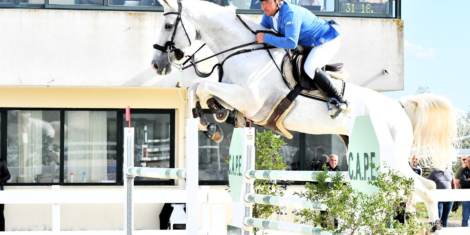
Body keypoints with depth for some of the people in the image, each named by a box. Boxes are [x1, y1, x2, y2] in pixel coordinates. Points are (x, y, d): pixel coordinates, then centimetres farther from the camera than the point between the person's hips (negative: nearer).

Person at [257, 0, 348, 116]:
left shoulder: (290, 13, -33)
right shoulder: (268, 15, -4)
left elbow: (291, 43, -41)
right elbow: (259, 32, 11)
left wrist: (266, 38, -36)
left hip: (328, 40, -10)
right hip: (312, 43, 10)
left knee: (310, 68, -30)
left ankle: (340, 101, -24)